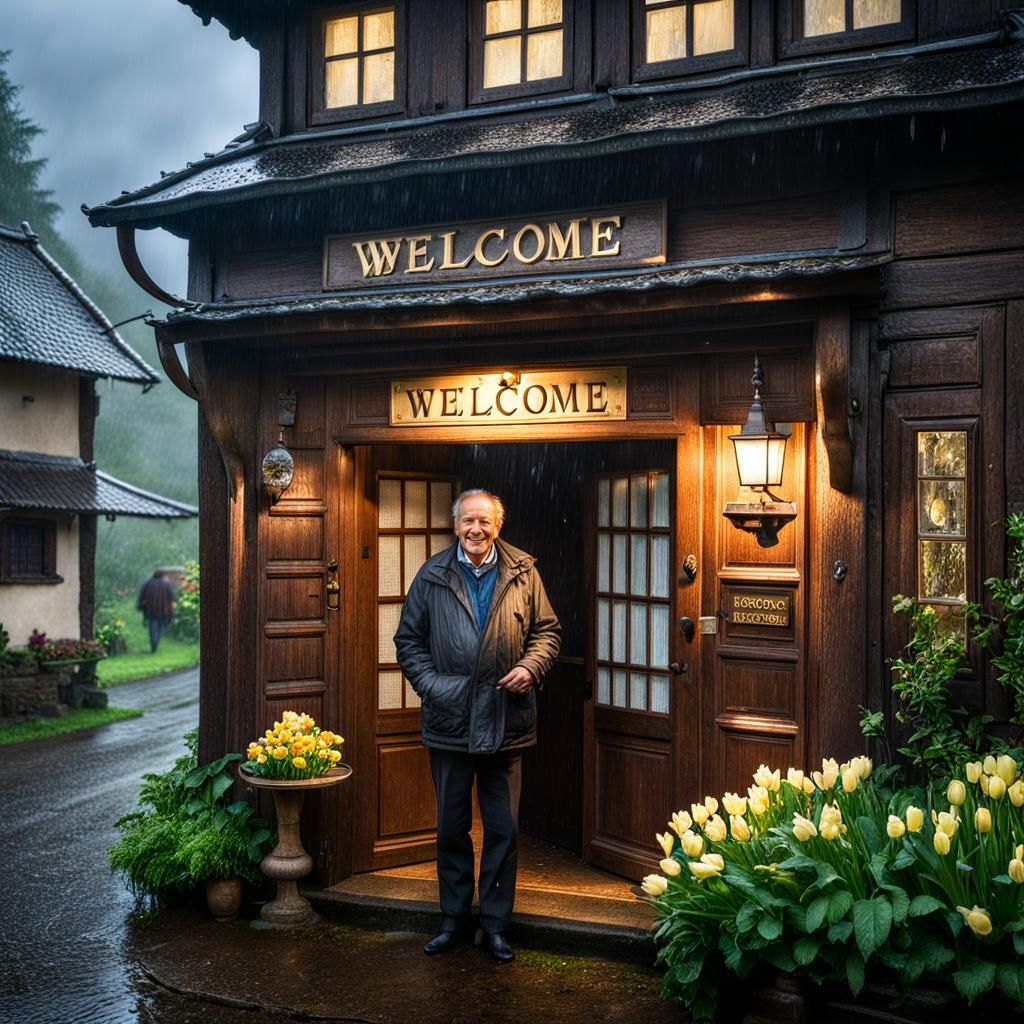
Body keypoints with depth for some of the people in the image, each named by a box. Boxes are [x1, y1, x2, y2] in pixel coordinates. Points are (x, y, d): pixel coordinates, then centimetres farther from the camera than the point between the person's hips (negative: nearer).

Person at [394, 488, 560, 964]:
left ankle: (495, 923, 23)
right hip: (449, 722, 0)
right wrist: (429, 683, -7)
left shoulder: (523, 573, 1)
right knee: (452, 828, 13)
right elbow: (409, 639, 6)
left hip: (506, 724, 0)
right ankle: (453, 919, 29)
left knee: (504, 830, 8)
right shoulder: (432, 576, 1)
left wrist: (531, 666, -10)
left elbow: (546, 630, 7)